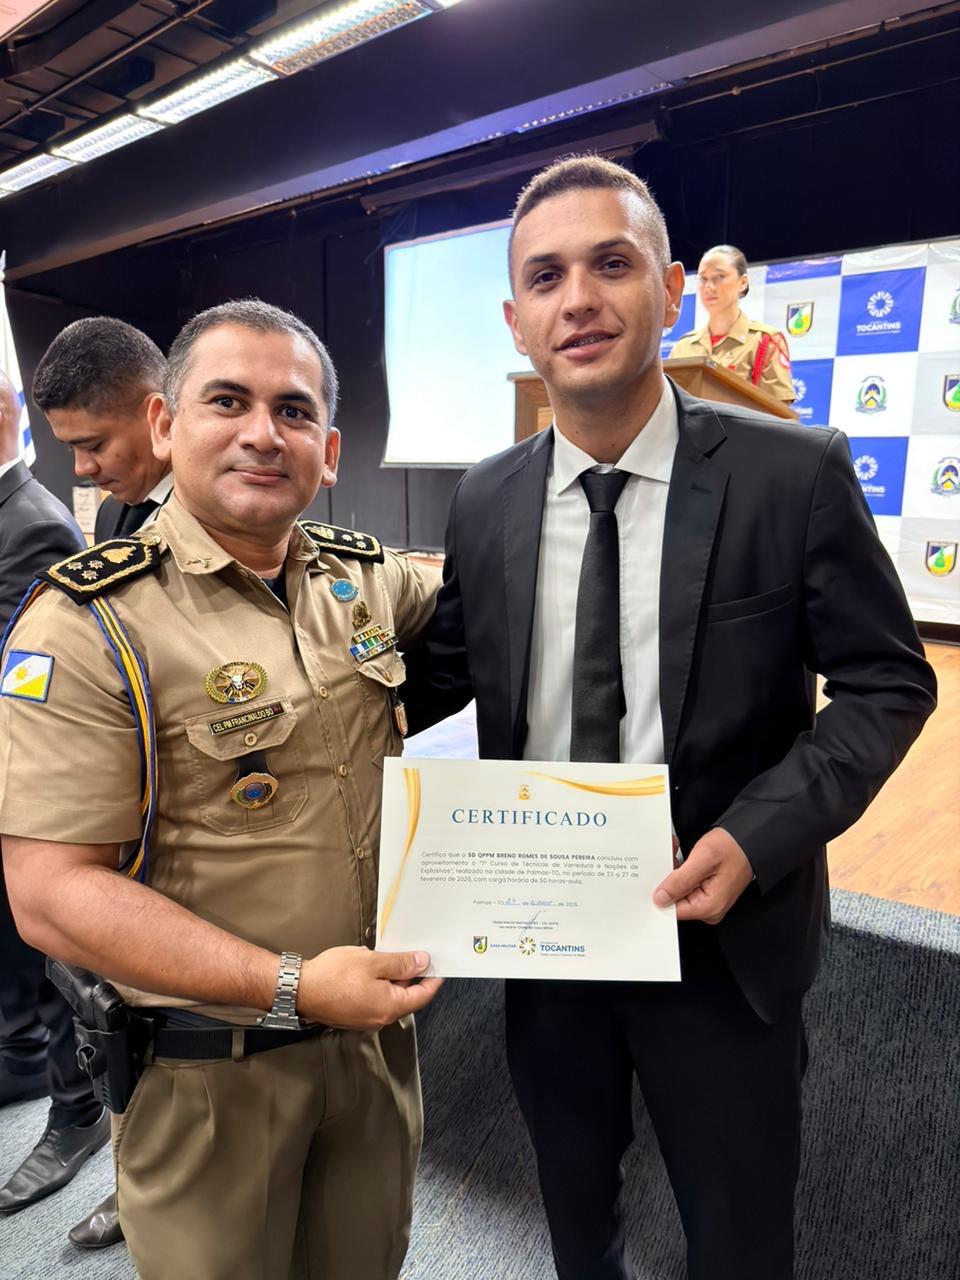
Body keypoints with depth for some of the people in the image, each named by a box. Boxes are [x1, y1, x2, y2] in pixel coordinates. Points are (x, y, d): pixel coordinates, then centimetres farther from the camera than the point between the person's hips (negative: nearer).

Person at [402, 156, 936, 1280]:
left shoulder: (794, 474, -14)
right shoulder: (484, 502, -3)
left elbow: (886, 683, -9)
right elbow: (446, 668, 5)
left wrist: (756, 836, -21)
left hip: (719, 925, -3)